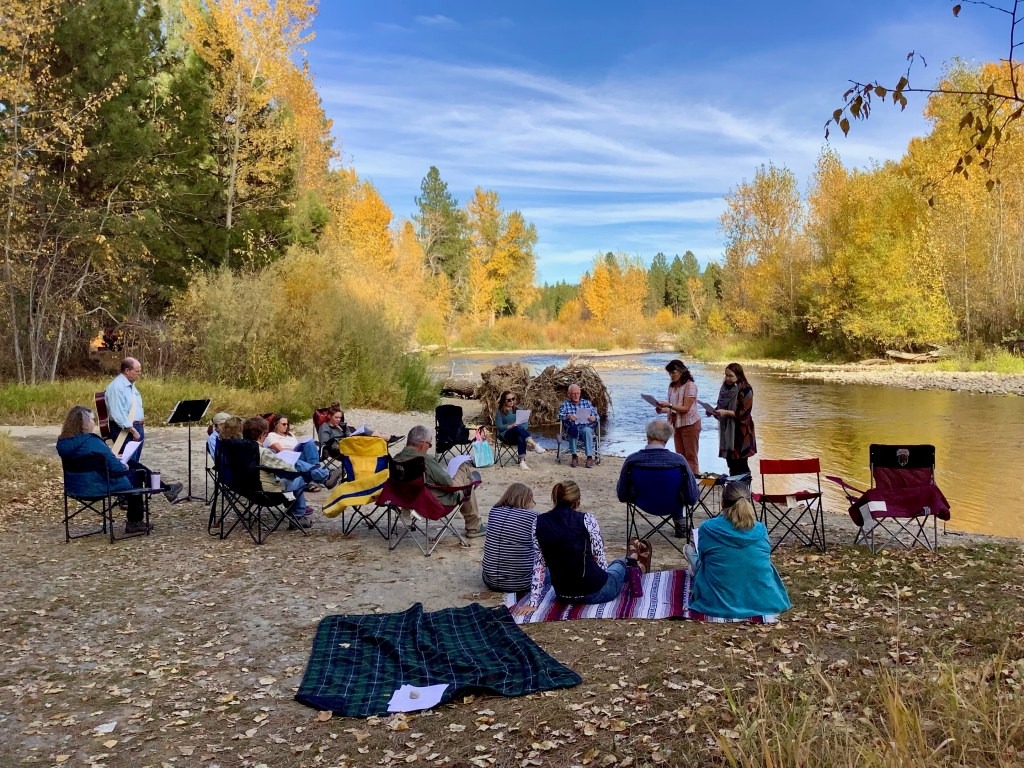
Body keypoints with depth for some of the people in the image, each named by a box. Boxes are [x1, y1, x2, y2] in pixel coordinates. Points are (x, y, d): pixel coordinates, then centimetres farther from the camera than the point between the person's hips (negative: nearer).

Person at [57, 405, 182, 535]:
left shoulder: (62, 443, 1)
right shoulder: (92, 441, -25)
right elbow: (116, 467, -23)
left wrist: (112, 458, 16)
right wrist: (125, 467, -1)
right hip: (99, 487, -9)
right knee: (138, 474, 11)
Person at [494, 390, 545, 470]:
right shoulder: (500, 412, 7)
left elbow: (525, 424, 10)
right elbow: (499, 427, -4)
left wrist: (521, 427, -14)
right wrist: (511, 426, -21)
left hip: (518, 434, 3)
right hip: (505, 436, -3)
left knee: (521, 438, -37)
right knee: (518, 428, -36)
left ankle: (522, 462, -47)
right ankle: (535, 445, -50)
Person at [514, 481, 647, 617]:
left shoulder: (538, 522, -5)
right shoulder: (586, 519, -15)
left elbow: (539, 565, -1)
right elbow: (600, 560, -7)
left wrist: (533, 602, 3)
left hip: (563, 596, 4)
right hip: (594, 593, -4)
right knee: (620, 564, 30)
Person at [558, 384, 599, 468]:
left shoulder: (587, 402, 18)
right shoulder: (565, 404, 13)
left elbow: (596, 416, 10)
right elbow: (560, 415, -4)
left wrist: (594, 418, -16)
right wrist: (568, 416, -27)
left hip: (586, 427, 1)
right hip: (573, 427, -1)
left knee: (587, 430, -35)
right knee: (573, 431, -36)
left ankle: (589, 457, -37)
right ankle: (574, 456, -32)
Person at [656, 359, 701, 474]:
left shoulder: (690, 385, -14)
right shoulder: (672, 385, 8)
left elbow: (685, 408, -19)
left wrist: (669, 405, -28)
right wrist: (663, 410, -6)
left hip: (690, 424, -7)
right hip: (677, 424, 7)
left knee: (690, 456, -1)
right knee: (680, 456, 8)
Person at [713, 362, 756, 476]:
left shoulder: (745, 390, -12)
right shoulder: (726, 387, 8)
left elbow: (744, 413, -16)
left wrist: (726, 412, -23)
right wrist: (715, 411, 0)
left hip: (740, 432, -7)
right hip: (727, 429, 7)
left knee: (739, 464, -5)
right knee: (730, 462, 10)